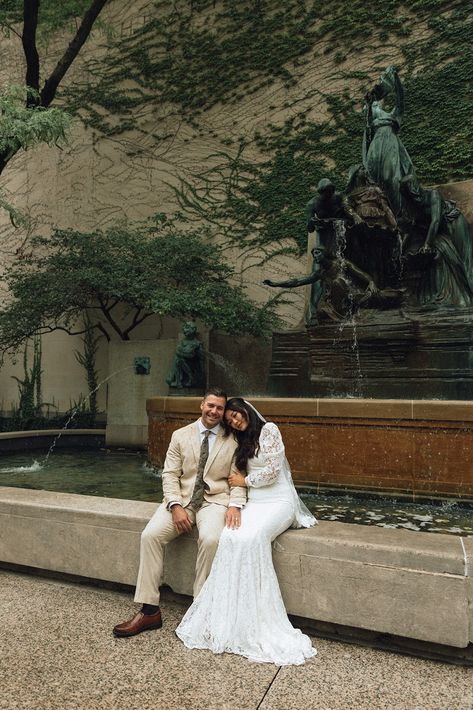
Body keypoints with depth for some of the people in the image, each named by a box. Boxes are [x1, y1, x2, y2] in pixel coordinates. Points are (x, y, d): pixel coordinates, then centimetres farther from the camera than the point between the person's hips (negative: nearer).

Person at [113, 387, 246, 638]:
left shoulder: (233, 441, 6)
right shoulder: (180, 435, 8)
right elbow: (170, 474, 3)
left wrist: (234, 505, -15)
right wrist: (175, 506, -12)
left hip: (214, 500, -2)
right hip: (181, 498, 2)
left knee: (210, 539, -31)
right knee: (150, 535, -21)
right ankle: (149, 610, -11)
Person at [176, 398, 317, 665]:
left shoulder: (269, 430, -2)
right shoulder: (243, 440, 21)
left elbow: (272, 470, -9)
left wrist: (245, 480, 4)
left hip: (278, 501, -6)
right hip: (254, 502, 6)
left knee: (251, 538, -32)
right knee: (230, 537, -25)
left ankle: (256, 622, -23)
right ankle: (230, 617, -24)